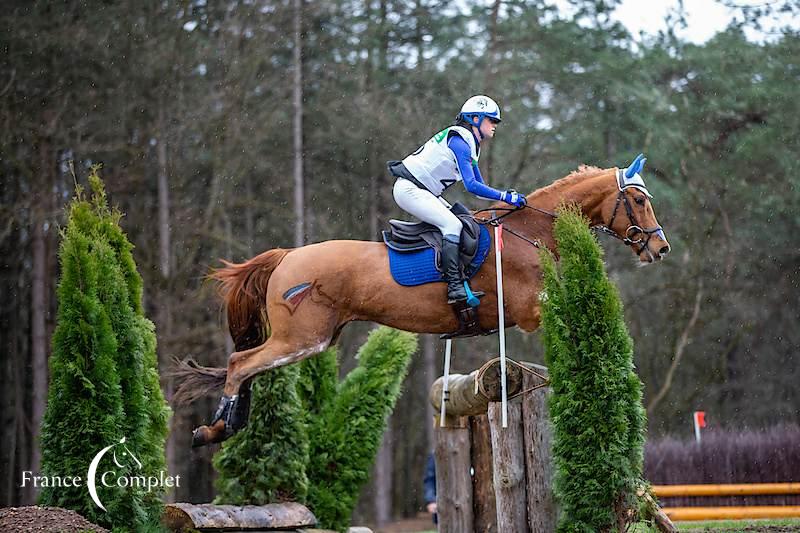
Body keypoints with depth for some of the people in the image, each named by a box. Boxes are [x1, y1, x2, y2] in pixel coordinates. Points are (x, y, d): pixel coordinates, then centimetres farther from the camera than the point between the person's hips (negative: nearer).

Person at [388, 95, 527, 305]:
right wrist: (505, 197, -23)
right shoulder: (459, 141, -17)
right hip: (409, 189, -11)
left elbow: (479, 187, 18)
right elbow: (471, 186, -25)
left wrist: (507, 195, 5)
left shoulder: (470, 144, 14)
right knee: (452, 225, -22)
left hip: (422, 191, 11)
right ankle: (455, 287, -27)